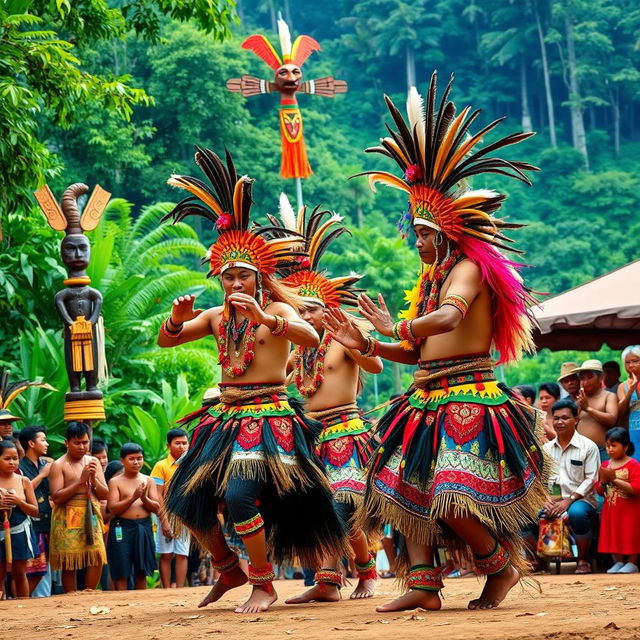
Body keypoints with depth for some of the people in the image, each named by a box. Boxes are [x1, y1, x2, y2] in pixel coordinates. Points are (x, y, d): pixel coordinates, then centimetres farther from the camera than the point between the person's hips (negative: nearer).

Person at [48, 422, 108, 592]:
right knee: (69, 563, -2)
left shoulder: (93, 462, 12)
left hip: (91, 518, 4)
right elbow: (56, 497, -12)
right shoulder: (59, 465, -2)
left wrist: (93, 479, -8)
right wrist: (80, 481, -15)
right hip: (68, 520, -4)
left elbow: (105, 495, 11)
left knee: (97, 558, -7)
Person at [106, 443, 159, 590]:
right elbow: (113, 509, -8)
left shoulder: (148, 481, 10)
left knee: (141, 572, 8)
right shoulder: (115, 482, 1)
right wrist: (133, 497, -17)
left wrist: (144, 498, -14)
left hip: (144, 527, 3)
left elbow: (156, 508, 5)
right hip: (122, 527, -3)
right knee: (121, 573, -4)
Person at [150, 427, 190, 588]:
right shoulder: (161, 466, -1)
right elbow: (157, 496, -5)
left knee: (182, 555, 1)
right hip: (168, 517, -3)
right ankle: (166, 591, 4)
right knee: (166, 555, 0)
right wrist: (164, 520, -12)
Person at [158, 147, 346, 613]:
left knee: (239, 496, -25)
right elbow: (165, 340, 13)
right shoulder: (216, 317, 11)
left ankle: (264, 584, -9)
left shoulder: (277, 310, -5)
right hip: (227, 418, 7)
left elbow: (311, 336, -24)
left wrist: (265, 318, -36)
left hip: (269, 418, -7)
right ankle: (229, 570, 29)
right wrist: (178, 317, -9)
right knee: (186, 501, 7)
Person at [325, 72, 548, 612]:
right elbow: (418, 353, 19)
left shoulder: (468, 269, -10)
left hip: (468, 401, -10)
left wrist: (396, 328, -29)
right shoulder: (433, 277, 17)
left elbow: (448, 318, -31)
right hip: (428, 401, 10)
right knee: (406, 487, 4)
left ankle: (503, 566, 6)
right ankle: (423, 585, 6)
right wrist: (365, 345, 11)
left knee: (454, 501, -17)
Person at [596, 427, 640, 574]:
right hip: (611, 508, 6)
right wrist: (603, 481, -13)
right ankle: (619, 562, 20)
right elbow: (599, 491, 10)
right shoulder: (605, 465, 5)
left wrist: (615, 479, -22)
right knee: (613, 534, 9)